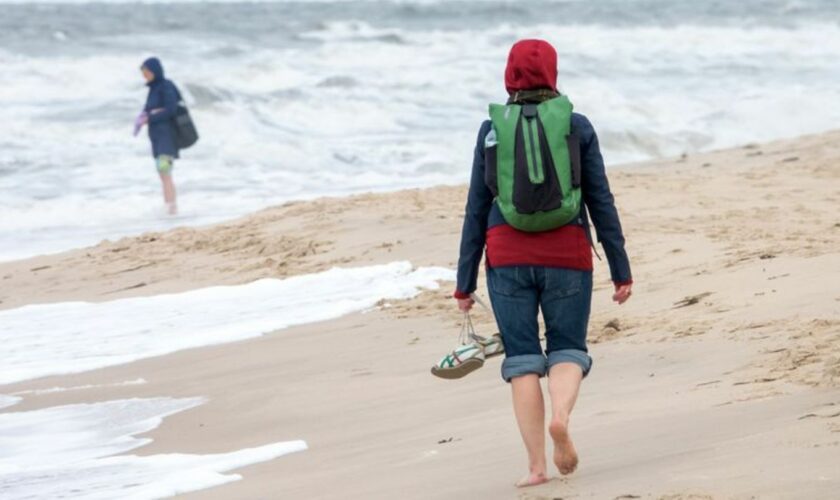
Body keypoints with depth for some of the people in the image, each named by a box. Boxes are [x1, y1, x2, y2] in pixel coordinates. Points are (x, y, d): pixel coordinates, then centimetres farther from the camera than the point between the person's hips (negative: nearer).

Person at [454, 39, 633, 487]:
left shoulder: (492, 130, 3)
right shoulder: (576, 127, 1)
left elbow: (477, 209, 4)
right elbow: (601, 202, 2)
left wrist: (465, 282, 9)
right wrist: (621, 270, 7)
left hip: (508, 255, 0)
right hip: (567, 254, 0)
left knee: (521, 356, 6)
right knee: (567, 347, 11)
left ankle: (536, 464, -3)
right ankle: (560, 415, -21)